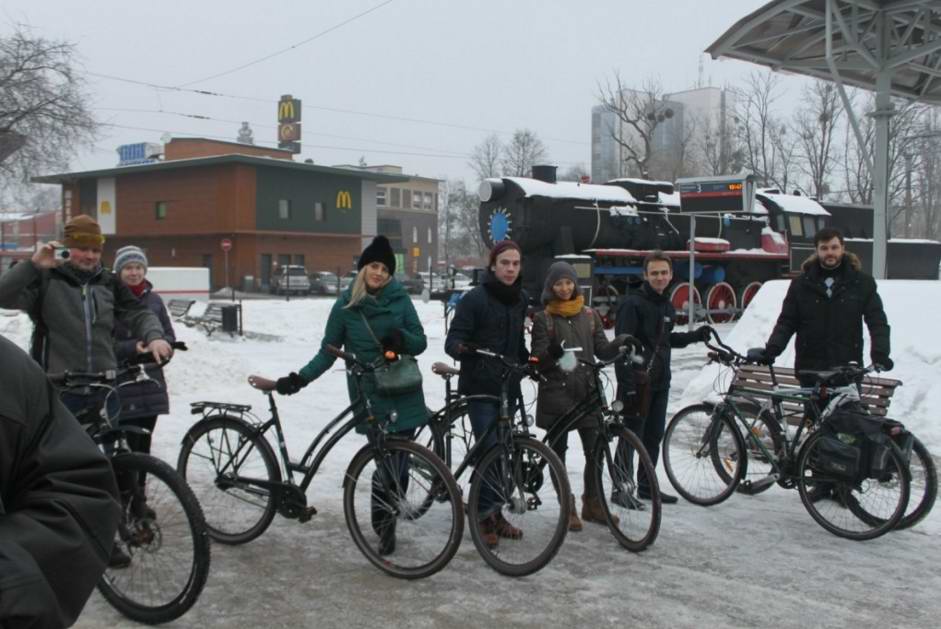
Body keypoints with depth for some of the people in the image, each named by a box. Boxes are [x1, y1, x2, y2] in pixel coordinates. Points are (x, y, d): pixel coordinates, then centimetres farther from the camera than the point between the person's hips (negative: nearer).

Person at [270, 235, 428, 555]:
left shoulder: (399, 299, 3)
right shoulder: (346, 306, 0)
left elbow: (420, 342, 6)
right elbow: (328, 352, 4)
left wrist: (402, 338, -15)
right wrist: (300, 377, -8)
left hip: (404, 394, 2)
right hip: (370, 397, -1)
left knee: (398, 460, 1)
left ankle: (387, 521, 20)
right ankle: (383, 525, 10)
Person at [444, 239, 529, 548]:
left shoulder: (521, 299, 9)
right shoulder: (474, 298, -10)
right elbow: (452, 340, -13)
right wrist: (463, 349, -33)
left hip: (508, 386, 6)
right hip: (480, 386, -6)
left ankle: (495, 513, 22)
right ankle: (484, 517, 2)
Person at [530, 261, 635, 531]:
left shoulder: (589, 315, 12)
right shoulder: (543, 319, 2)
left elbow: (602, 350, 8)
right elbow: (538, 361, -4)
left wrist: (619, 343, -13)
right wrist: (552, 354, -26)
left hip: (586, 390, 3)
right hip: (556, 392, -2)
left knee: (595, 451, 0)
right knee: (559, 452, 4)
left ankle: (592, 503, 18)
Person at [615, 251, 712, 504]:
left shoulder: (667, 306, 14)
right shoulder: (633, 304, -12)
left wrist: (694, 336, 16)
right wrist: (627, 383, -22)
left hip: (660, 382, 8)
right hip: (637, 382, -8)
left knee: (654, 437, 13)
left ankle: (646, 486, 25)